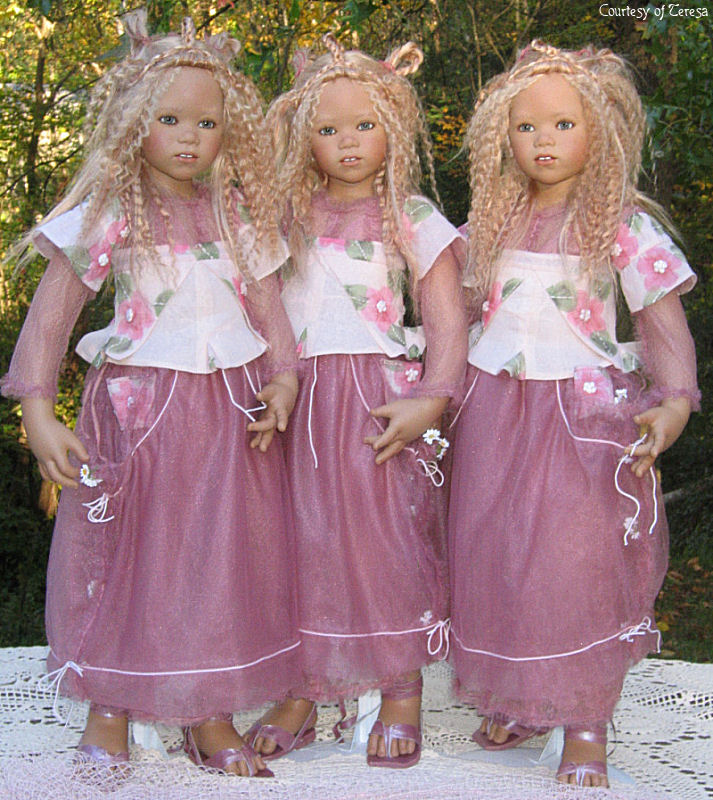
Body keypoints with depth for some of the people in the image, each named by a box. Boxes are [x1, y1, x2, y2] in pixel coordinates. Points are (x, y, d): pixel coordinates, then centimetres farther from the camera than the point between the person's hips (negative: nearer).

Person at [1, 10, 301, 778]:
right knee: (126, 554, 3)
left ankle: (210, 717, 21)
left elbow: (269, 306, 12)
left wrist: (282, 380, -4)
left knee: (225, 558, 7)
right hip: (138, 409, -3)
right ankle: (108, 717, 20)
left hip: (229, 412, 4)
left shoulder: (238, 216, 9)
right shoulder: (106, 216, -3)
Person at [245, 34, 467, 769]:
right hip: (298, 404, 3)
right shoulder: (285, 216, 12)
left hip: (380, 403, -3)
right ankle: (300, 694, 17)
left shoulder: (412, 219, 2)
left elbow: (448, 320, -3)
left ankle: (402, 698, 13)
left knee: (389, 538, 0)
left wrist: (429, 401, -12)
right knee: (303, 541, 5)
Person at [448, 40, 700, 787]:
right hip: (495, 409, 5)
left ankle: (585, 725, 12)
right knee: (493, 552, 9)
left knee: (579, 562, -3)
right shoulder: (494, 221, 7)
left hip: (585, 411, -4)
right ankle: (515, 700, 27)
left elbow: (664, 321, -8)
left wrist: (674, 401, -23)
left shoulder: (625, 225, -6)